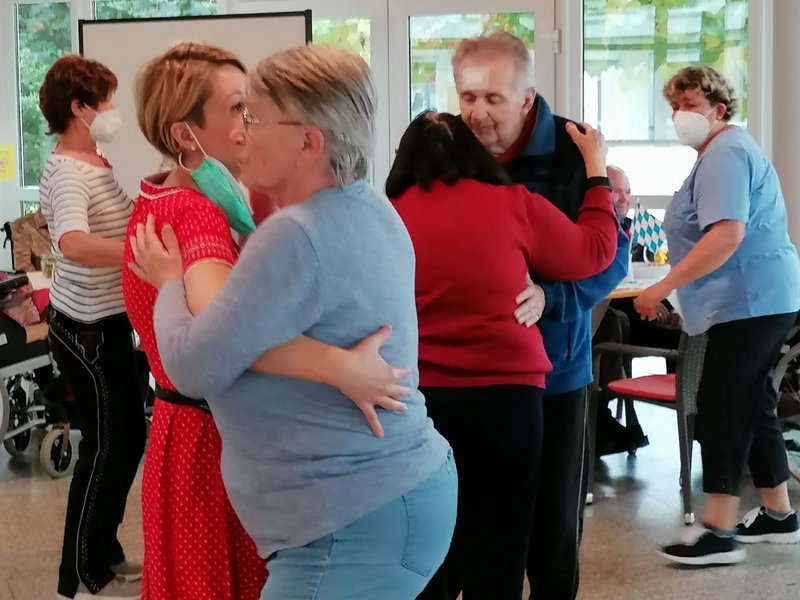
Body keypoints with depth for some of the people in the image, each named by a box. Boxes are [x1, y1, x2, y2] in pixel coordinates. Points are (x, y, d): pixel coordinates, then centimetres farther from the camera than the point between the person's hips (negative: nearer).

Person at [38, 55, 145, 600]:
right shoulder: (67, 172, -22)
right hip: (88, 330, -10)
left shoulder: (98, 163, 9)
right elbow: (73, 243, -40)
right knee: (106, 445, 1)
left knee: (129, 435, 17)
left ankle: (104, 553, 32)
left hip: (108, 324, 10)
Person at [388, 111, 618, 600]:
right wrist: (598, 171, 25)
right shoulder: (516, 206, 0)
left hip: (414, 399, 1)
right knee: (495, 559, 6)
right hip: (504, 394, -1)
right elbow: (594, 253, 14)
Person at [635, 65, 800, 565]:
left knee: (720, 408, -10)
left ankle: (719, 532, -9)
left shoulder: (725, 153, -14)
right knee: (753, 405, 15)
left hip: (749, 300, -11)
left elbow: (727, 234, -27)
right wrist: (679, 291, 24)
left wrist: (664, 286, -26)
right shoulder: (728, 150, 21)